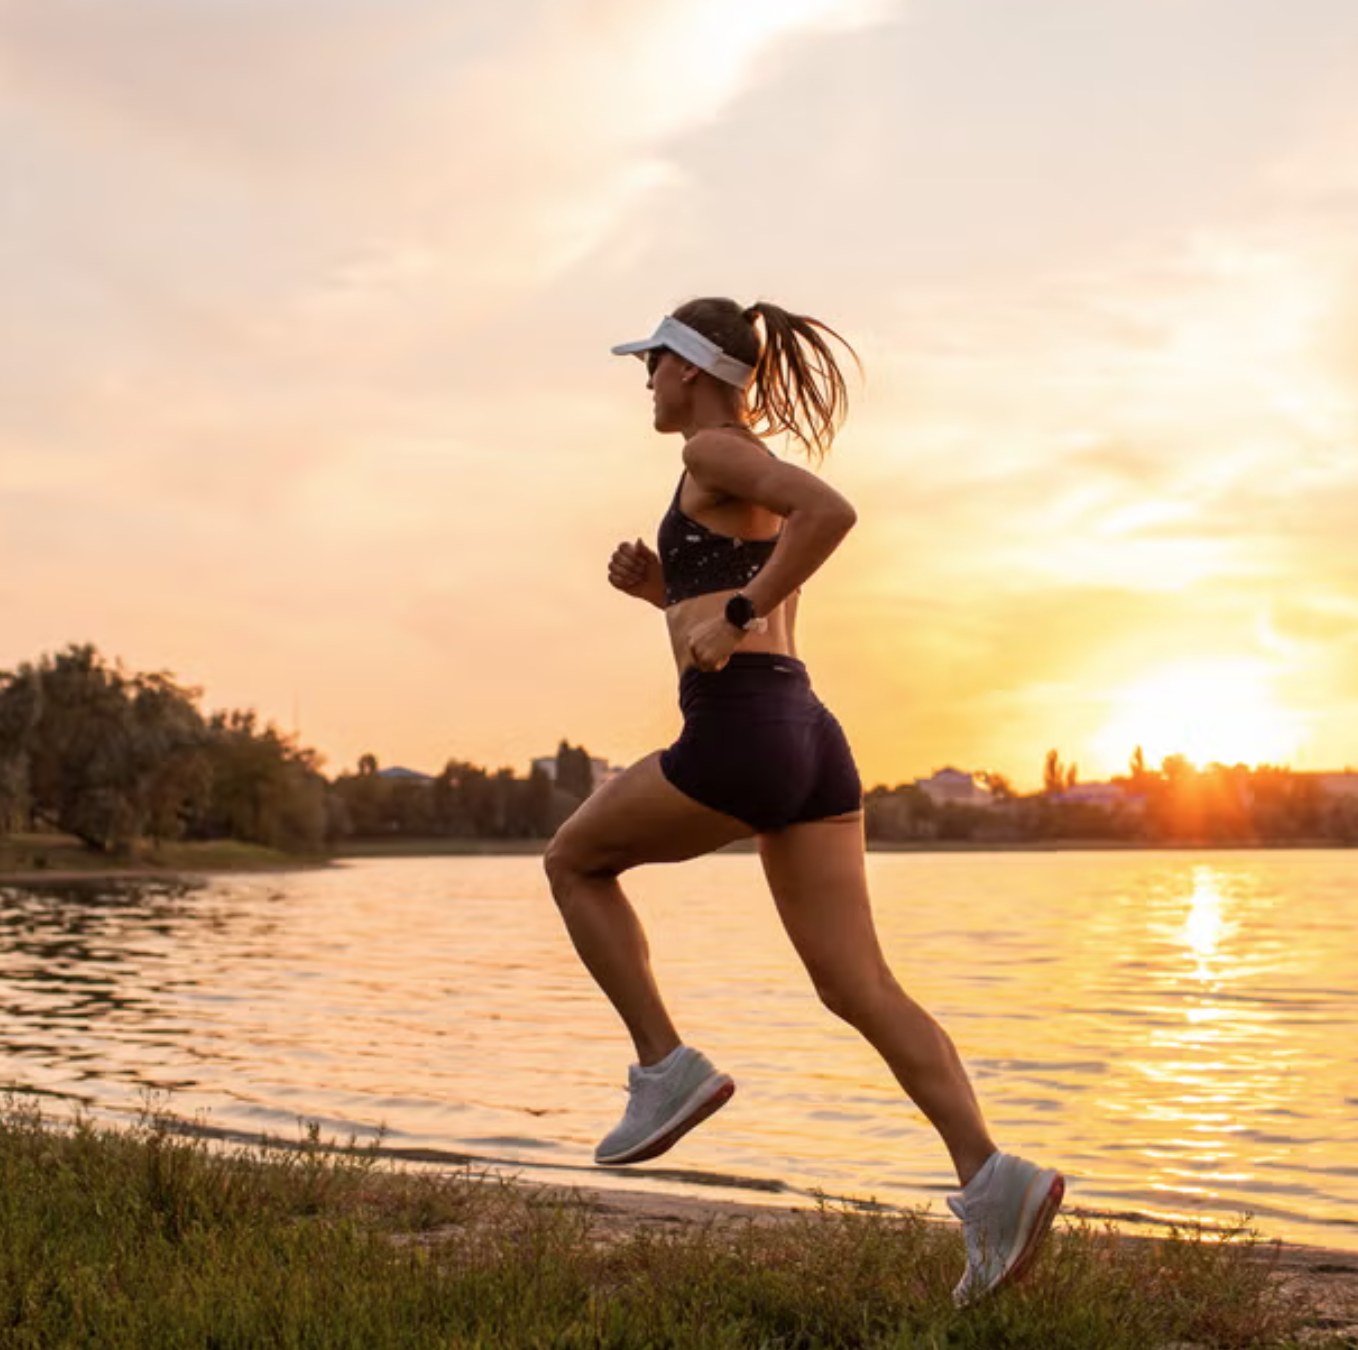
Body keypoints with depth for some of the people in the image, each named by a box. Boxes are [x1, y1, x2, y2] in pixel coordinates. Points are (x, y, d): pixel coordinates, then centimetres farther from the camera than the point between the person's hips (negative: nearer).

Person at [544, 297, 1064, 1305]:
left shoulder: (715, 452, 0)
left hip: (740, 738, -9)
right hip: (812, 742, 9)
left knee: (574, 862, 16)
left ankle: (667, 1070, 8)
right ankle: (993, 1180, -13)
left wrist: (730, 616, -16)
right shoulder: (762, 492, 27)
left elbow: (836, 509, -20)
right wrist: (661, 590, 23)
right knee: (859, 989, 2)